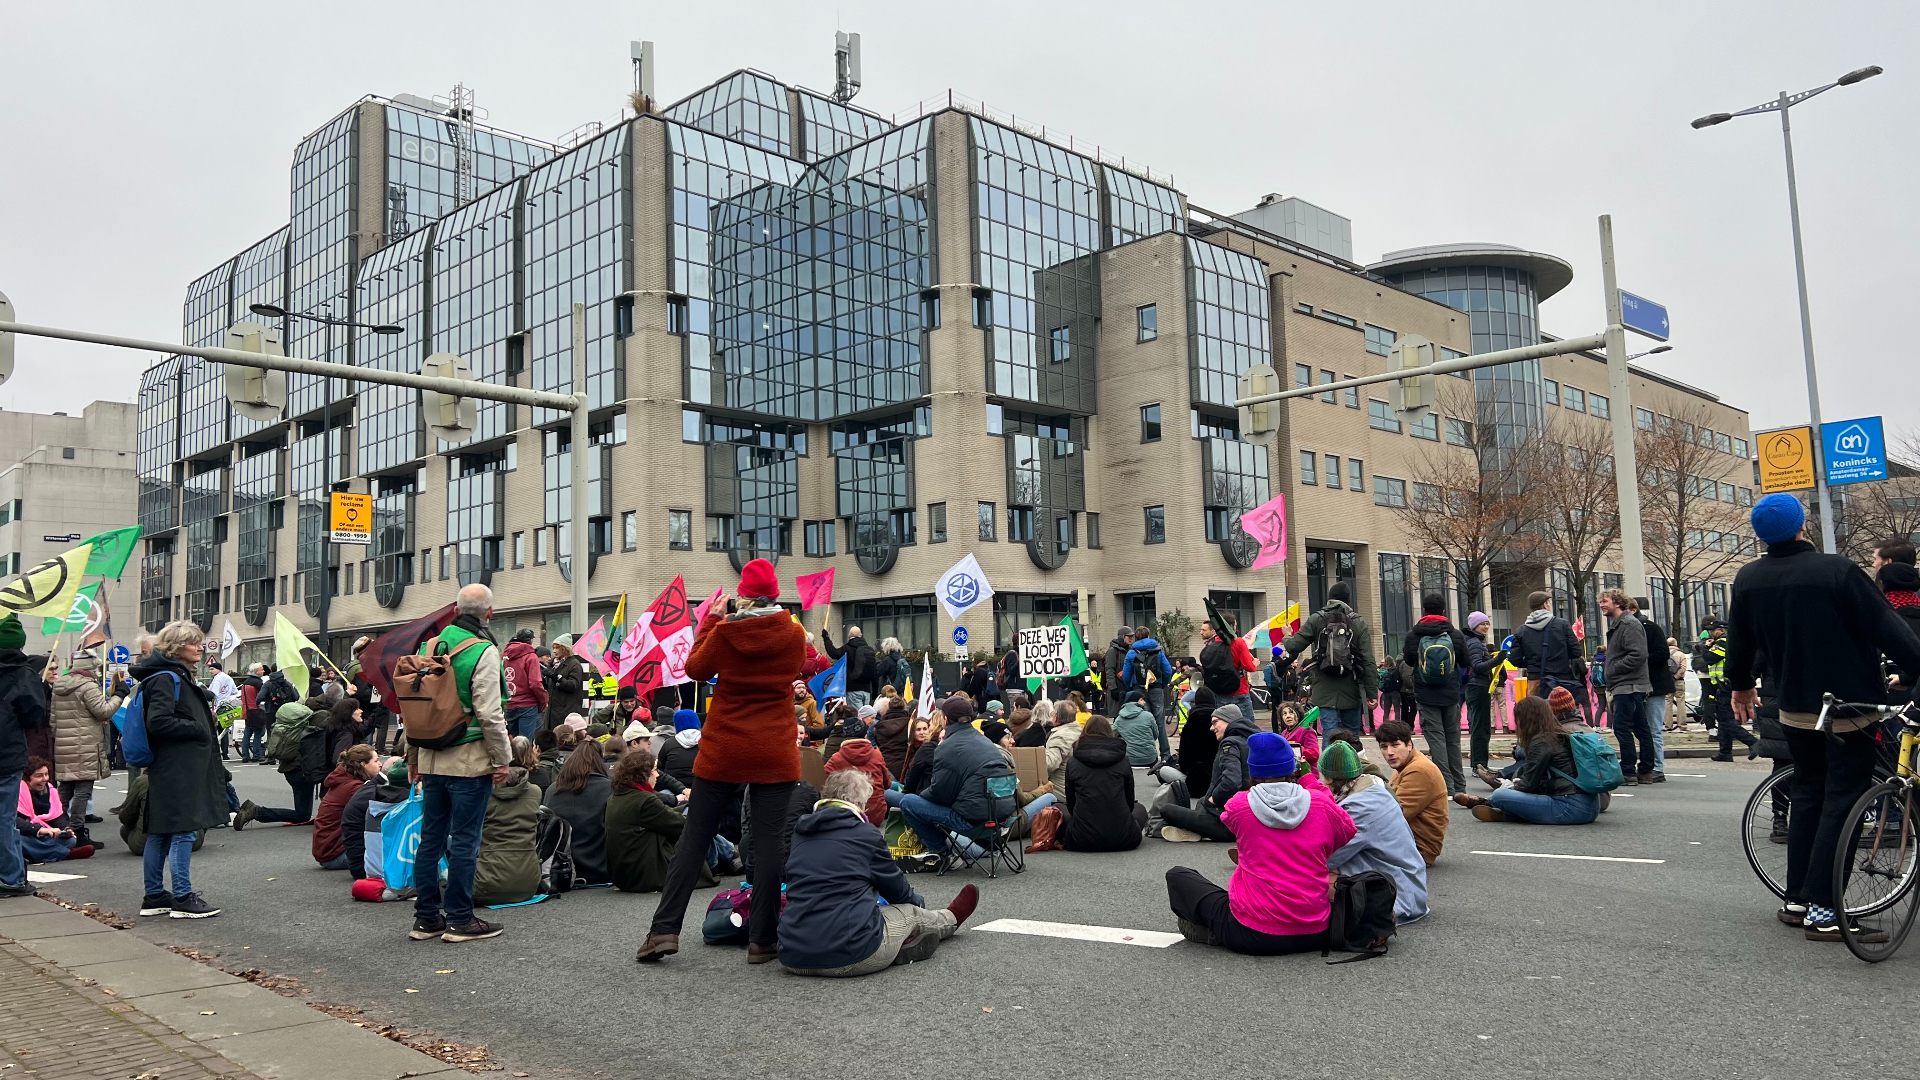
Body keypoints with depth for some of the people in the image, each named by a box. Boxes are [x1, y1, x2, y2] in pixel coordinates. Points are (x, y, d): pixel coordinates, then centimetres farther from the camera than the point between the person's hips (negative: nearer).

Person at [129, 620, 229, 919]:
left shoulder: (179, 676, 20)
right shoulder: (165, 679, -13)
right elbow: (158, 722, -23)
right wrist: (197, 729, -15)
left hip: (182, 768, 11)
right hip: (175, 770, -11)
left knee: (160, 833, 13)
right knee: (183, 830, -7)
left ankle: (154, 897, 19)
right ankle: (183, 899, -4)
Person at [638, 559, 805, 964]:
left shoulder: (725, 632, -7)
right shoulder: (793, 634, -3)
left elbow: (696, 669, 8)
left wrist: (711, 620, 13)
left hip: (723, 752, 0)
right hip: (775, 754, 0)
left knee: (694, 838, 8)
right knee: (769, 841, 1)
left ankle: (664, 929, 6)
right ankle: (762, 939, 3)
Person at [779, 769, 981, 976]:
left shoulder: (799, 834, 11)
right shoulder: (864, 833, -5)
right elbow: (895, 885, 9)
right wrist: (918, 901, 33)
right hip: (853, 957, -5)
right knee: (910, 912, 22)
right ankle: (951, 919, 49)